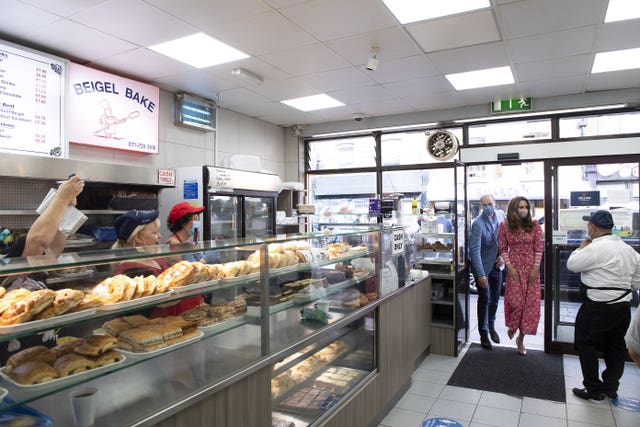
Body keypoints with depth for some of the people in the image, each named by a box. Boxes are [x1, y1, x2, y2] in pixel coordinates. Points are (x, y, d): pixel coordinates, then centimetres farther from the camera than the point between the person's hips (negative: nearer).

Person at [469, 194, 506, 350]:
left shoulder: (501, 215, -1)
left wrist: (503, 255, -5)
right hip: (482, 265, -5)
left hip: (496, 264, 5)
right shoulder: (478, 223, -20)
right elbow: (475, 250, -24)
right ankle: (483, 333, 16)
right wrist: (480, 274, -29)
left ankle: (491, 326, 37)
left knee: (495, 298, 15)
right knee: (484, 299, 0)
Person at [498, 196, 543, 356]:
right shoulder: (505, 226, -1)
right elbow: (503, 248, 1)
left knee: (531, 303, 2)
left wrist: (536, 268, -7)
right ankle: (512, 327, 26)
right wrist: (509, 267, -9)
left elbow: (539, 248, 1)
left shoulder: (534, 225, 1)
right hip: (515, 269, -1)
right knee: (517, 302, -6)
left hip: (532, 269, 2)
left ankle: (521, 339, 17)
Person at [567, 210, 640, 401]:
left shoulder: (596, 248, -20)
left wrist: (582, 247, 3)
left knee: (586, 345, 5)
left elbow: (572, 264, -11)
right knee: (615, 347, 18)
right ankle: (611, 388, 31)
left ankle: (594, 390, 12)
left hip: (597, 308, -8)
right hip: (623, 306, 9)